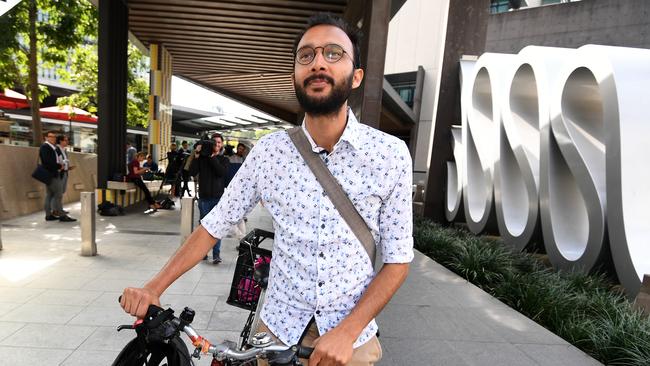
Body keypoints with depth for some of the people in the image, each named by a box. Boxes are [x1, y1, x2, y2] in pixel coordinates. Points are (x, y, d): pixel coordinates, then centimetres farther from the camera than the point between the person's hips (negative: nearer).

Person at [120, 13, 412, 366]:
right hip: (278, 330, 2)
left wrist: (346, 332, -18)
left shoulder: (391, 154, -13)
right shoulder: (268, 151, -9)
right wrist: (153, 288, -8)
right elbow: (214, 225, -2)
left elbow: (397, 261, -9)